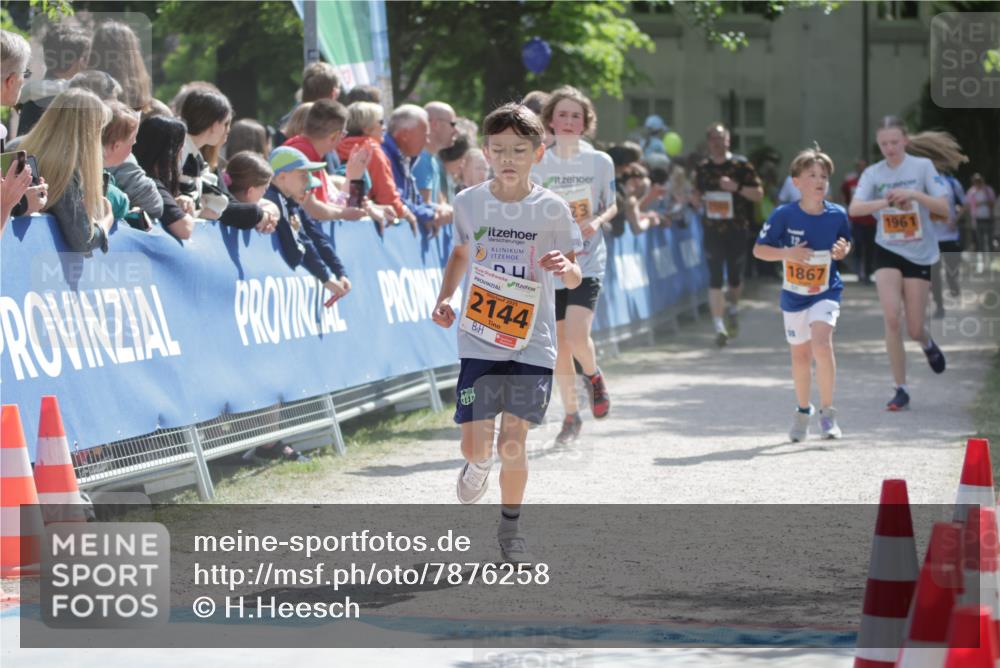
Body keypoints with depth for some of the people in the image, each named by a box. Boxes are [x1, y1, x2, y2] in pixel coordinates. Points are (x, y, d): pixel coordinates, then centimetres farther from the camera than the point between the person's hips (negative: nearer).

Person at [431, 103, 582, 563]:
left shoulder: (552, 209, -5)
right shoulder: (469, 202, 1)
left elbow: (574, 278, 0)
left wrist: (567, 267, -23)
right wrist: (444, 298, 5)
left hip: (532, 343, -1)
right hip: (479, 340, 1)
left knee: (513, 439, -5)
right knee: (476, 443, -3)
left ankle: (510, 527, 17)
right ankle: (477, 464, 36)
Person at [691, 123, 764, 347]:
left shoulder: (741, 165, -3)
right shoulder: (703, 168, 7)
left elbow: (758, 194, -4)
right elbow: (698, 194, 20)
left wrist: (737, 187, -19)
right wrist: (696, 199, -4)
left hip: (737, 229, -1)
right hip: (712, 229, 1)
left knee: (735, 275, 9)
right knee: (715, 277, -9)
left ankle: (733, 309, 41)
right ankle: (719, 326, -10)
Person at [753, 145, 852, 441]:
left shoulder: (837, 215, -7)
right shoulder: (784, 215, -12)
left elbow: (845, 244, 11)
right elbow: (759, 250, -7)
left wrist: (843, 251, -12)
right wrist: (787, 254, -23)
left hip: (826, 292, -1)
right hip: (794, 295, 1)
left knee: (821, 344, -23)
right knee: (800, 353, 12)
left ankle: (827, 412, -10)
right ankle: (803, 411, 35)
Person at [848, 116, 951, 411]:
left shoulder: (922, 166, -3)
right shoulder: (873, 174, 0)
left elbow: (944, 207, -10)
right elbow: (854, 209, -14)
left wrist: (914, 194, -25)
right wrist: (885, 201, -29)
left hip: (919, 253, -1)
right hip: (887, 252, 1)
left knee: (914, 329, 1)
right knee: (891, 318, -15)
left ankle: (927, 343, 41)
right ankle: (900, 389, -6)